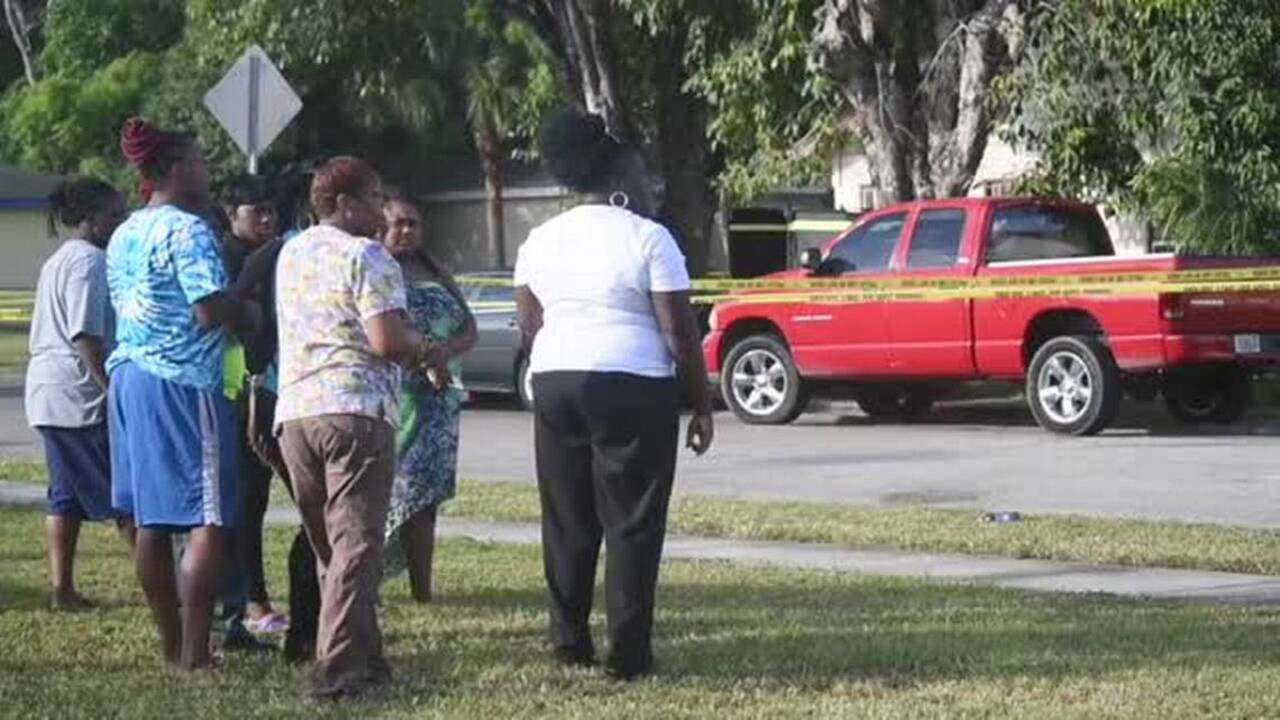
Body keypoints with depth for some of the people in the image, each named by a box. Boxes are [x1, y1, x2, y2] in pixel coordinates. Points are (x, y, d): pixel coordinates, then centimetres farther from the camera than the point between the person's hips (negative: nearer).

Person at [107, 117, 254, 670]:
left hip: (129, 375, 9)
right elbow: (211, 311, -21)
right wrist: (251, 323, -1)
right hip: (182, 383, -9)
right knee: (208, 521, -7)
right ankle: (194, 654, -13)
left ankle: (172, 644, 19)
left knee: (152, 521, 12)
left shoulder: (124, 235, 15)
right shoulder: (187, 229, -12)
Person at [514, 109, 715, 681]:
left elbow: (530, 324, 13)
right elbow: (679, 331, -9)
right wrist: (702, 406, -2)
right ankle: (627, 654, -1)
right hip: (633, 391, -5)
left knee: (567, 520, 12)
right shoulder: (648, 238, -7)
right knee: (632, 524, 0)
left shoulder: (540, 241, 10)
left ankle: (569, 643, 15)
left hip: (555, 386, 5)